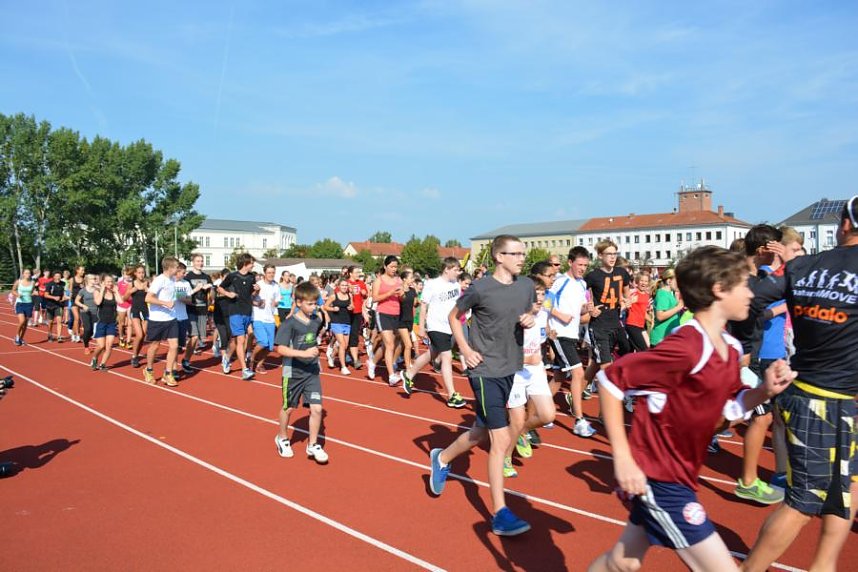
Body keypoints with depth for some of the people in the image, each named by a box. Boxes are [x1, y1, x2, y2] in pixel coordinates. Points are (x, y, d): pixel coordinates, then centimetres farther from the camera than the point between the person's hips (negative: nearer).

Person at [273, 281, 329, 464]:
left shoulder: (317, 320, 0)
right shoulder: (290, 324, -17)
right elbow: (280, 348, -24)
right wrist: (304, 353, -32)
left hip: (312, 371, 4)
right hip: (293, 372, -4)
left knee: (316, 408, -3)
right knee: (288, 408, 14)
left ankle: (313, 445, 14)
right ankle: (282, 439, 39)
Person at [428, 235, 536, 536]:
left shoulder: (526, 286, 1)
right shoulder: (480, 289, -14)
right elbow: (453, 316, 1)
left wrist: (530, 320, -5)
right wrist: (466, 350, -8)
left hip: (511, 369, 7)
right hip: (486, 371, -7)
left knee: (482, 432, 19)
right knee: (501, 440, -8)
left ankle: (442, 459, 46)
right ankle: (500, 515, 4)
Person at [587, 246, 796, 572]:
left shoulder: (730, 348, 3)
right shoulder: (685, 349, -25)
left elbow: (729, 408, 14)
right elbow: (610, 379, -23)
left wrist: (766, 390, -6)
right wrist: (622, 458, -23)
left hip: (670, 475, 9)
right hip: (657, 477, -9)